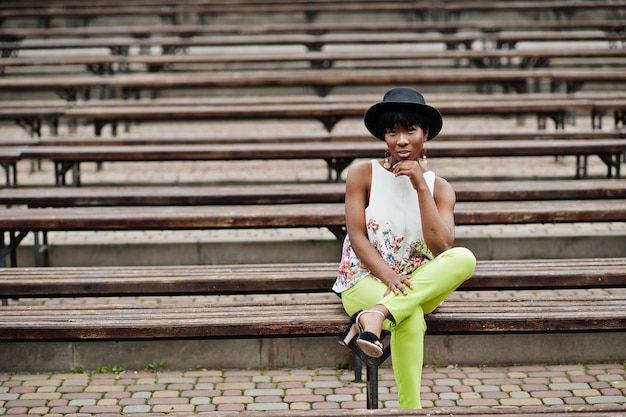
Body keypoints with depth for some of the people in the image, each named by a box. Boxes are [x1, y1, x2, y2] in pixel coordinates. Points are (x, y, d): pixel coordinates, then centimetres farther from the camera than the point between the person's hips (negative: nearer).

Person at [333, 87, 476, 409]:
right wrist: (389, 277, -24)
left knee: (464, 259, -31)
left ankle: (375, 315, -40)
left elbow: (442, 249, -11)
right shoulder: (363, 174, -1)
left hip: (421, 285, 4)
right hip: (365, 280, -3)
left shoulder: (439, 188, 4)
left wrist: (421, 187, -15)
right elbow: (357, 236, -7)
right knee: (410, 317, -39)